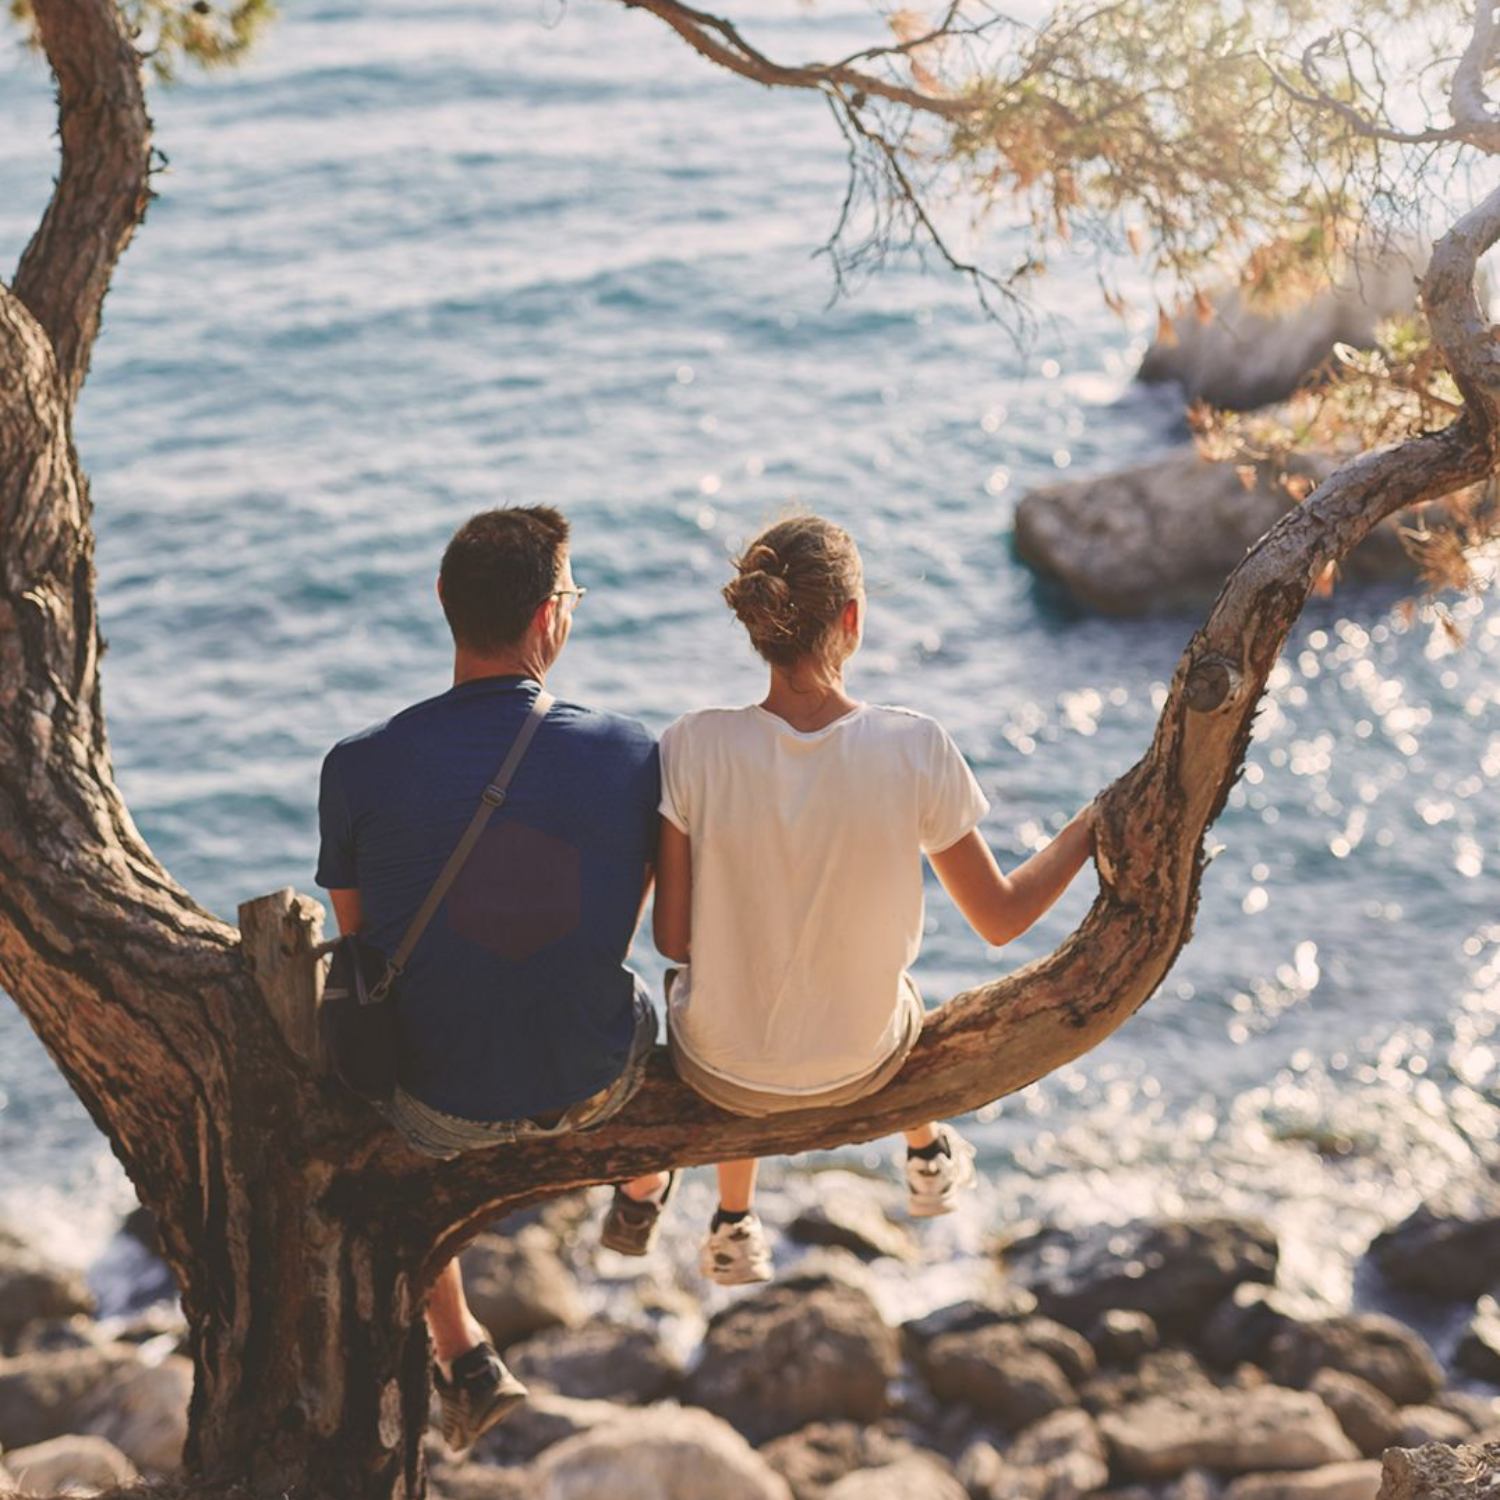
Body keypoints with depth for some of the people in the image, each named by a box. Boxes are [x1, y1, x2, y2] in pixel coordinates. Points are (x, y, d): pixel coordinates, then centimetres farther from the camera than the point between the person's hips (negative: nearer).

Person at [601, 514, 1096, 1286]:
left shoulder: (694, 746, -23)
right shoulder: (914, 750, -23)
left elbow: (673, 939, -14)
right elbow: (1001, 917, -11)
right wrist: (1092, 825, 5)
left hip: (721, 1073, 0)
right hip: (859, 1067, 0)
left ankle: (734, 1226, 50)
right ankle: (928, 1155, 62)